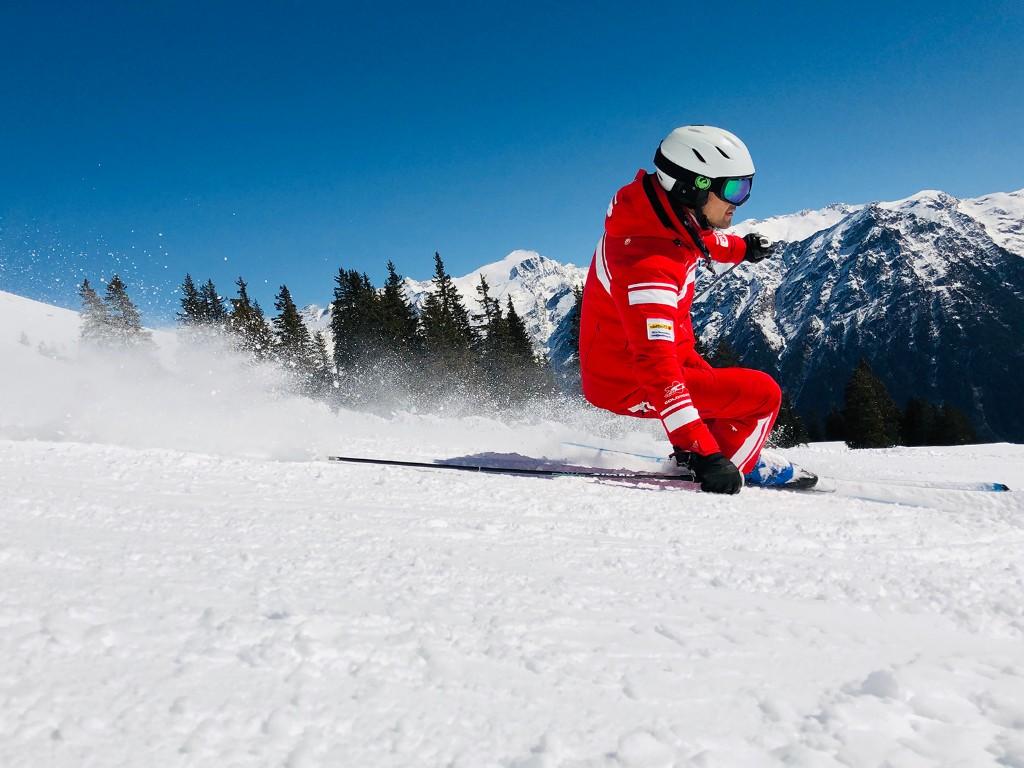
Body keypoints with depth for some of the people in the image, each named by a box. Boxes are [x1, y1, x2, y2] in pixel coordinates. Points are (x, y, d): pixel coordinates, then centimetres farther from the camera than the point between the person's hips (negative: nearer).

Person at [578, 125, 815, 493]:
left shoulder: (666, 212, -8)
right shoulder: (648, 266, -36)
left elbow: (700, 237, 20)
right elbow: (656, 369, -42)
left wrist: (740, 247, 39)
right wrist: (704, 454, -44)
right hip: (632, 384, -10)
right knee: (763, 394, -11)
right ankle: (731, 466, 8)